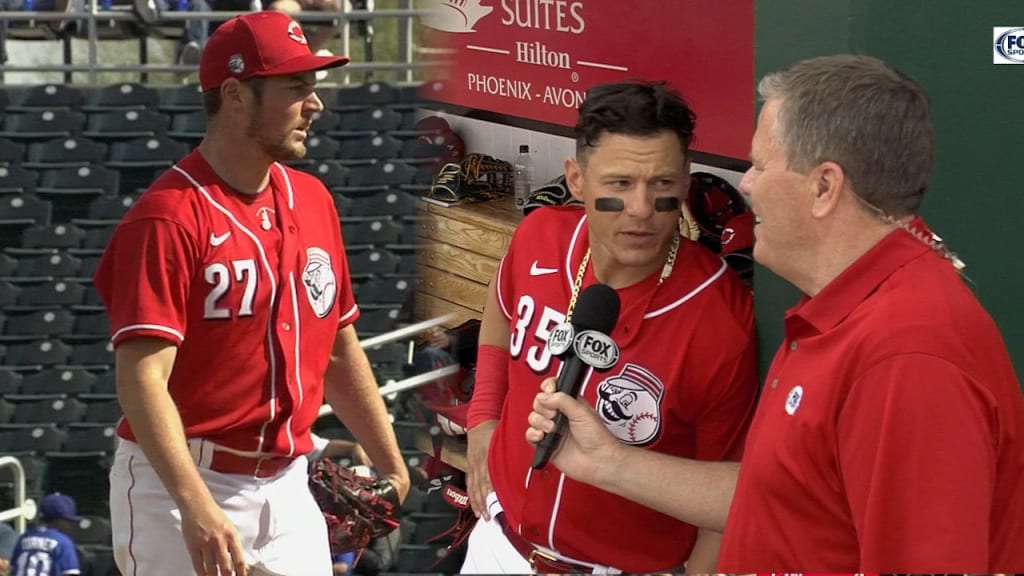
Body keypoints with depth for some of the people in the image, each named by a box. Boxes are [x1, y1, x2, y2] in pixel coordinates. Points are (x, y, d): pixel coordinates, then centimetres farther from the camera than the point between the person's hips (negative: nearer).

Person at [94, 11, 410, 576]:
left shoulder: (312, 200, 9)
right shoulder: (170, 217, -15)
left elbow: (338, 349, 16)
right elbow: (142, 379, -23)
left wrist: (390, 464, 15)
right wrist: (195, 508, -33)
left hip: (286, 487, 7)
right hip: (181, 487, -6)